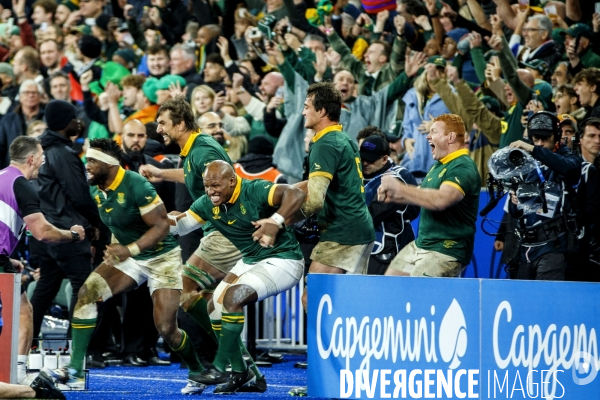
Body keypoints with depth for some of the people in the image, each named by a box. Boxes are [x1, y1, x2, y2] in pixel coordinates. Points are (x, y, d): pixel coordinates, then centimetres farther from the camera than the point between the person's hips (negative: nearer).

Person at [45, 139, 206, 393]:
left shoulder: (136, 186, -25)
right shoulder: (96, 190, -1)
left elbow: (162, 226, -25)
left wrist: (130, 249, -34)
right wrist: (116, 248, 10)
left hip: (162, 258, -7)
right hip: (127, 255, 7)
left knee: (166, 329, -12)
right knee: (87, 292, -17)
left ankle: (197, 371, 18)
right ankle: (75, 370, -17)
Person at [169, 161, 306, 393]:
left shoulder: (254, 191, -24)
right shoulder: (208, 204, -2)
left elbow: (296, 194, -35)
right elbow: (179, 225, 4)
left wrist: (276, 222, -46)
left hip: (282, 260, -9)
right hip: (250, 261, 9)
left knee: (232, 298, -25)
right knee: (215, 308, 4)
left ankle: (221, 367, -17)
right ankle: (240, 371, 16)